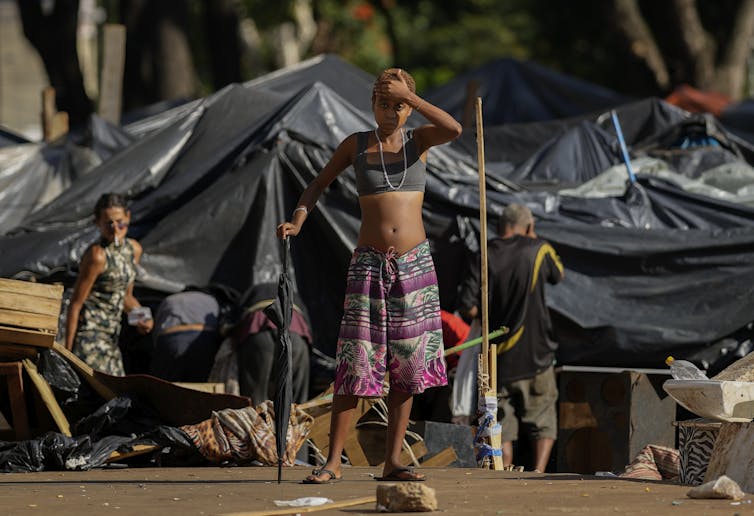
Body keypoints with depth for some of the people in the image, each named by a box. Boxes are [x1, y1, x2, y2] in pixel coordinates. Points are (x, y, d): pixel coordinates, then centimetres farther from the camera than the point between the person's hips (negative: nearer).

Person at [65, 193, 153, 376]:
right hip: (89, 337, -8)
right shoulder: (97, 255, -16)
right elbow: (75, 304, -14)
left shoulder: (133, 249, 7)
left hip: (110, 338, 8)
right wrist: (67, 351, -14)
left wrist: (144, 319, 0)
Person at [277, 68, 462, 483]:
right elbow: (319, 183, 15)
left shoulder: (418, 140, 5)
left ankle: (392, 461, 7)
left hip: (415, 263, 2)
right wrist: (297, 219, -2)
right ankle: (333, 461, -5)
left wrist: (409, 95, -17)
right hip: (369, 263, -1)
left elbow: (454, 129, -16)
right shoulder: (356, 145, 5)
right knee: (355, 361, -7)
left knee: (406, 364, 2)